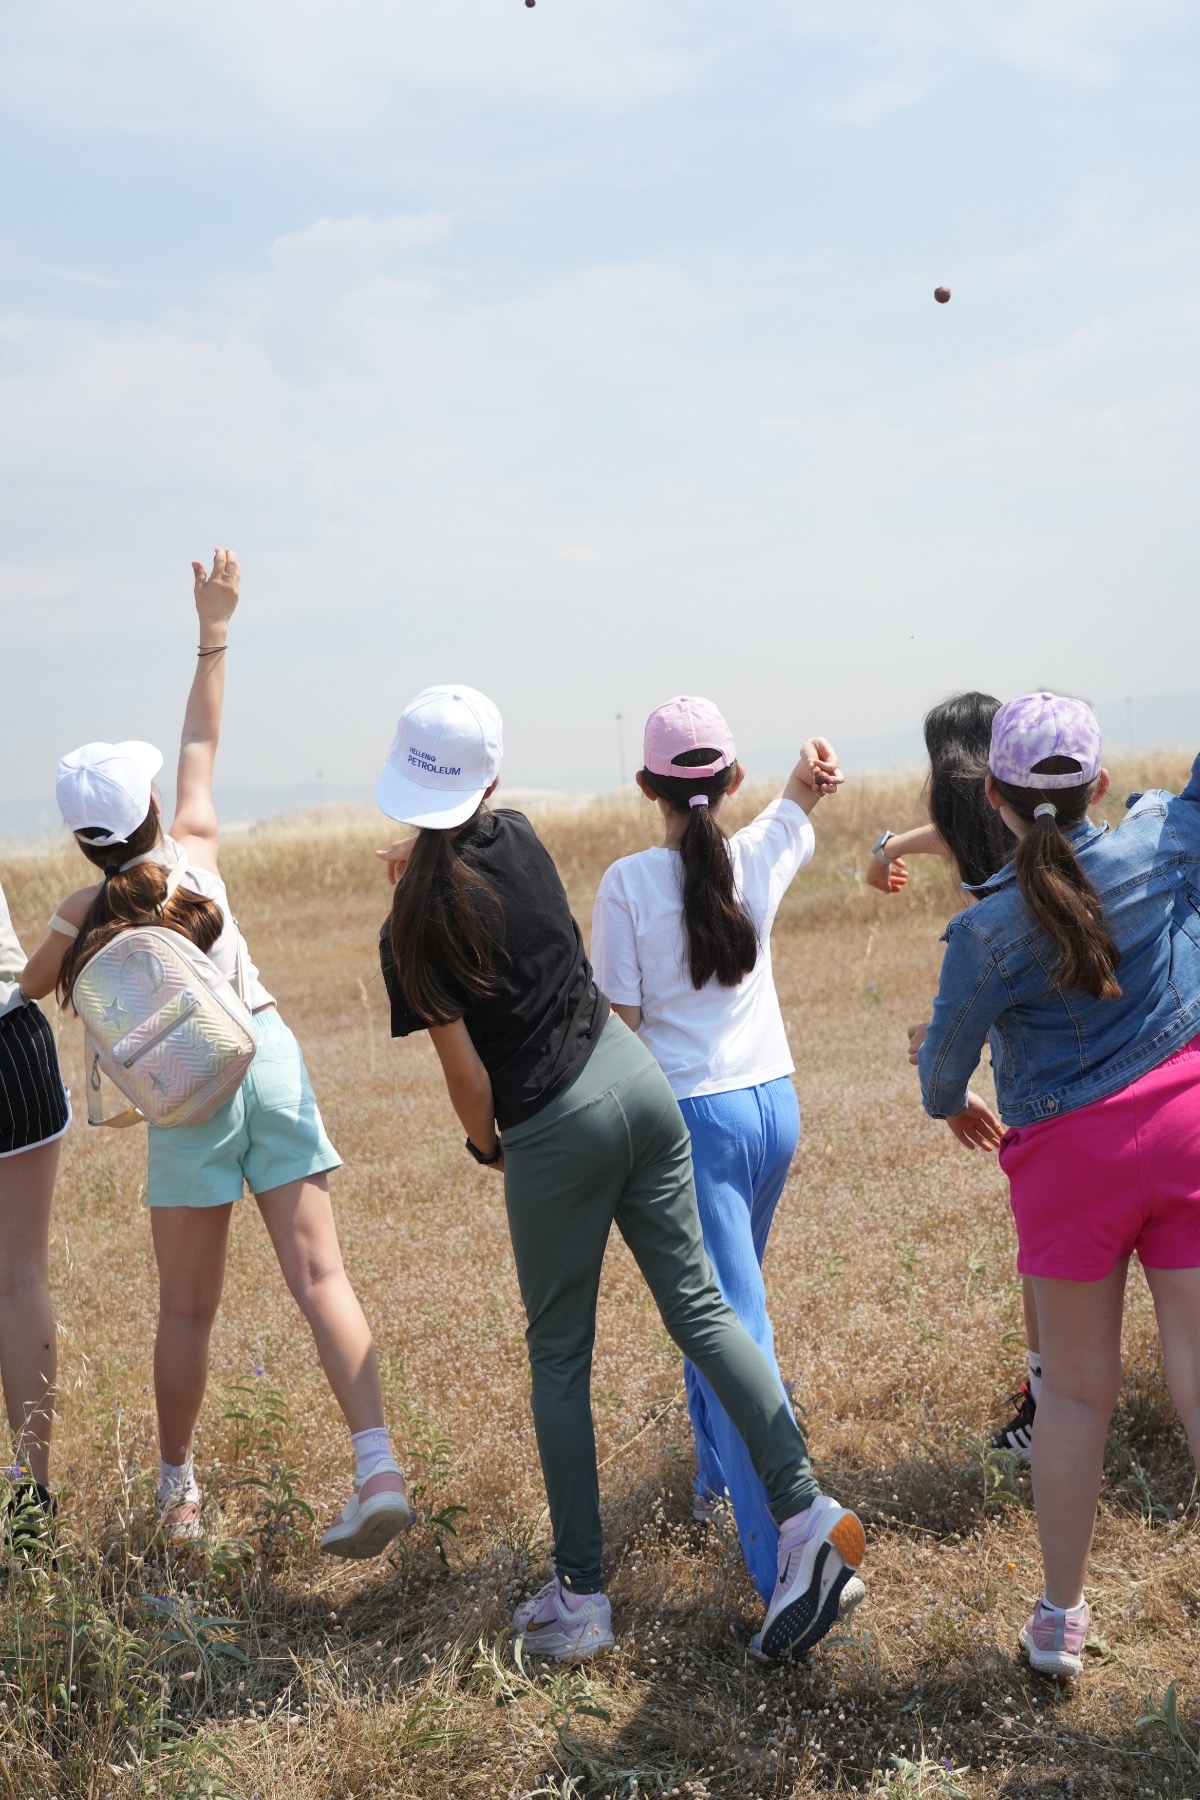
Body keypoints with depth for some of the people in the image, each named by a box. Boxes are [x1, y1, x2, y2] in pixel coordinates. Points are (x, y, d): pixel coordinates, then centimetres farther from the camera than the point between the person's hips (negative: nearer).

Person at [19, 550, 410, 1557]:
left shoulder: (84, 914, -5)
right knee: (320, 1276, -4)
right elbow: (201, 743, 18)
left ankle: (178, 1489, 27)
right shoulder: (194, 844, 2)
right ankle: (380, 1469, -15)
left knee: (188, 1310, 11)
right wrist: (214, 633, 27)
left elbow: (31, 989, 12)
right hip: (272, 1060, 2)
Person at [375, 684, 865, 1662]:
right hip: (635, 1074, 5)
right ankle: (806, 1510, 0)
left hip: (555, 1131, -5)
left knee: (559, 1356, 8)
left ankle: (581, 1595, 14)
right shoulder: (517, 837, 3)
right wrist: (425, 868, 23)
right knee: (696, 1301, 10)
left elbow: (466, 1073, -7)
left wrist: (486, 1145, 11)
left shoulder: (411, 933, -11)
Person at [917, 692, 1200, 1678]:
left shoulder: (987, 930, -9)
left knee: (1078, 1390, 12)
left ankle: (1061, 1619, 23)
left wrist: (951, 1104, 21)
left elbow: (945, 1061, 0)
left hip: (1069, 1156, -1)